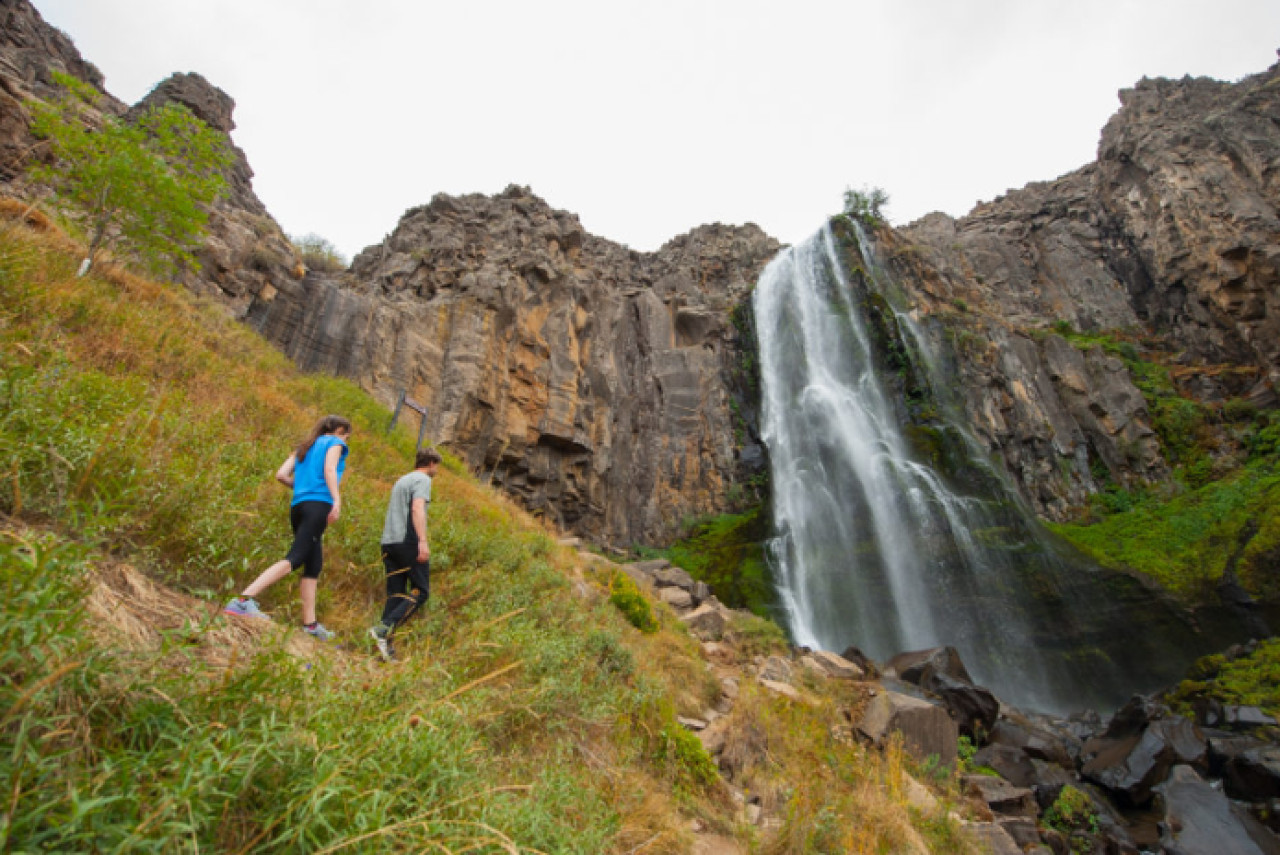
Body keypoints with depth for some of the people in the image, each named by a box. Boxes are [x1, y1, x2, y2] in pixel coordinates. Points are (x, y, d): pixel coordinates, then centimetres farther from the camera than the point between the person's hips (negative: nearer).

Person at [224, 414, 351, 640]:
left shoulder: (304, 447, 28)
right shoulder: (335, 442, 10)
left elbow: (281, 475, 16)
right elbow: (329, 469, -9)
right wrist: (337, 499, -19)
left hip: (298, 506, 8)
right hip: (318, 504, -8)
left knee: (314, 564, 8)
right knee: (295, 558, -15)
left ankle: (310, 623, 6)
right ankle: (244, 599, -28)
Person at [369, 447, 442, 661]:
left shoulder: (401, 481, 25)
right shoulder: (422, 480, -3)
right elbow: (417, 509, -19)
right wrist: (423, 541, -27)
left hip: (388, 542, 9)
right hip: (408, 541, -9)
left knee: (395, 594, 8)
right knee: (420, 591, -3)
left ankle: (385, 644, 3)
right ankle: (384, 628, -16)